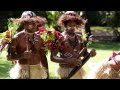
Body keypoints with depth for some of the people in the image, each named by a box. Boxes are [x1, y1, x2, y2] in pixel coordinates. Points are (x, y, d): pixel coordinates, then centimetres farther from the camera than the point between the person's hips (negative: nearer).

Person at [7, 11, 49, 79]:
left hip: (37, 71, 4)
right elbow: (9, 56, -5)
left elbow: (43, 57, 10)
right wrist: (22, 55, -22)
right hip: (22, 72, -4)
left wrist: (47, 74, 8)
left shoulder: (39, 38, 6)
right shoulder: (17, 37, -6)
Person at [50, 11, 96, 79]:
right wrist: (70, 60, -24)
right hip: (65, 72, -4)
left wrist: (90, 54, -10)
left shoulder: (79, 37, 5)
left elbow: (84, 53, 13)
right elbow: (53, 57, -14)